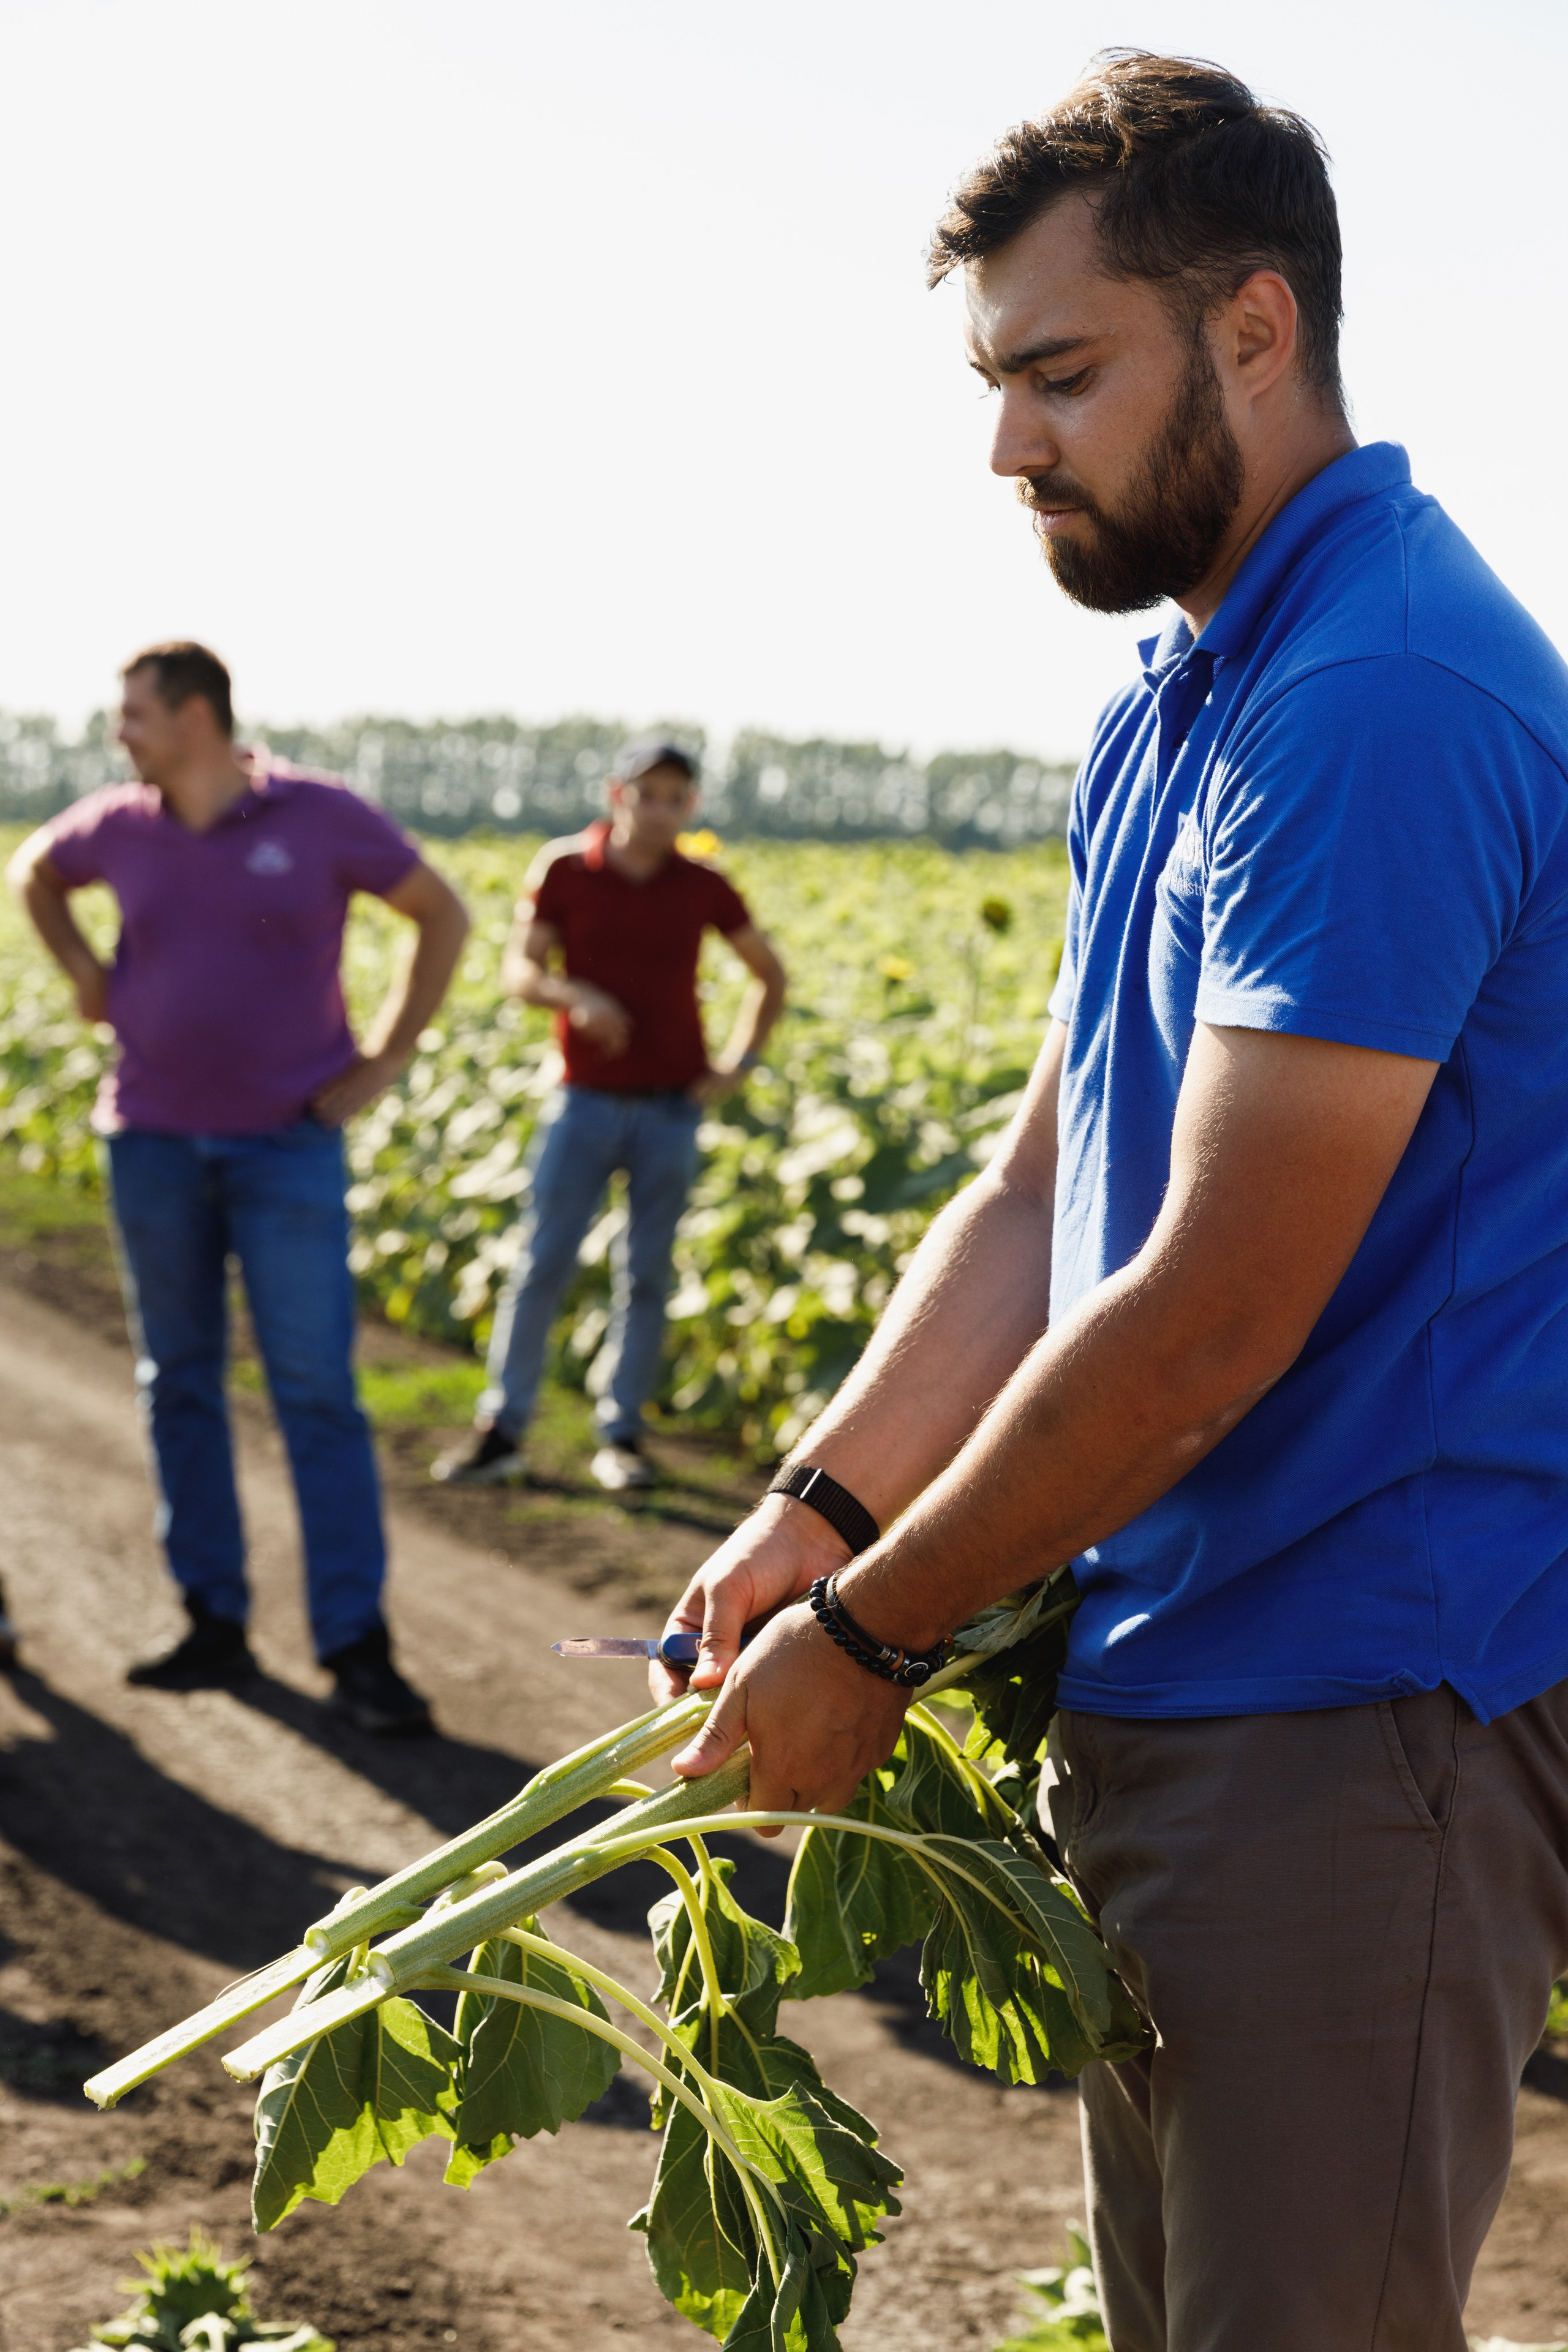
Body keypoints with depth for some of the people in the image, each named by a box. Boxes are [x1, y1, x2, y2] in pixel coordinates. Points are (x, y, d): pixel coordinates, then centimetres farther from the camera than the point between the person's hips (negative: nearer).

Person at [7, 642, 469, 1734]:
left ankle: (357, 1646, -3)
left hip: (287, 1142, -3)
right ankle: (215, 1624, 17)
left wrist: (386, 1061, -1)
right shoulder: (120, 826, 2)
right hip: (156, 1141, 4)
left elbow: (444, 915, 4)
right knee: (181, 1386, 8)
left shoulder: (321, 818, -7)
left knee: (318, 1393, -6)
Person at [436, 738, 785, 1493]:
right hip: (586, 1100, -1)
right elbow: (519, 970, -5)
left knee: (645, 1275, 4)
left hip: (670, 1108, 1)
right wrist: (575, 995, -25)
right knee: (539, 1264, -3)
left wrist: (740, 1061, 2)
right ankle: (501, 1430, 6)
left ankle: (620, 1436, 13)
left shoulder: (702, 889, 1)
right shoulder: (564, 870, -2)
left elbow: (769, 974, 14)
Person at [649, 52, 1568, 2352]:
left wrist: (873, 1637, -13)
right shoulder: (1173, 704, 13)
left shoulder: (1380, 708, -21)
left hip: (1361, 1721, -10)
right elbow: (1046, 1191, 13)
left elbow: (1216, 1315, -22)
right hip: (1163, 1695, 10)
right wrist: (821, 1509, 1)